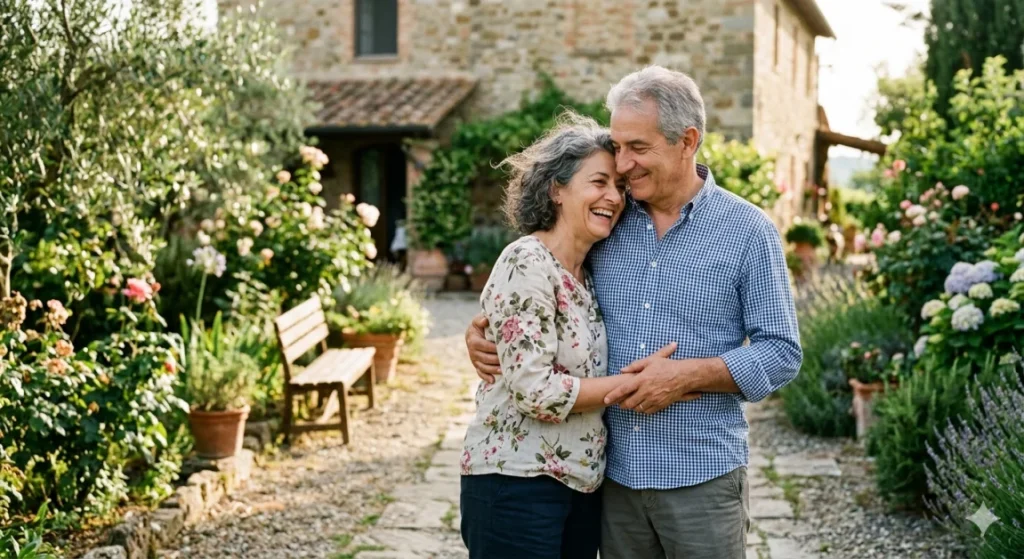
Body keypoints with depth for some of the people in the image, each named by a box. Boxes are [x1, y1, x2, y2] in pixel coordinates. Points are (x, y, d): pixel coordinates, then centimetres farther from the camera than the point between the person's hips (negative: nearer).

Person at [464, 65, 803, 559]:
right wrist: (484, 329, -2)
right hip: (615, 474, 3)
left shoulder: (747, 231, -4)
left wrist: (687, 375, -18)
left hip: (701, 478, -3)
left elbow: (781, 354, -6)